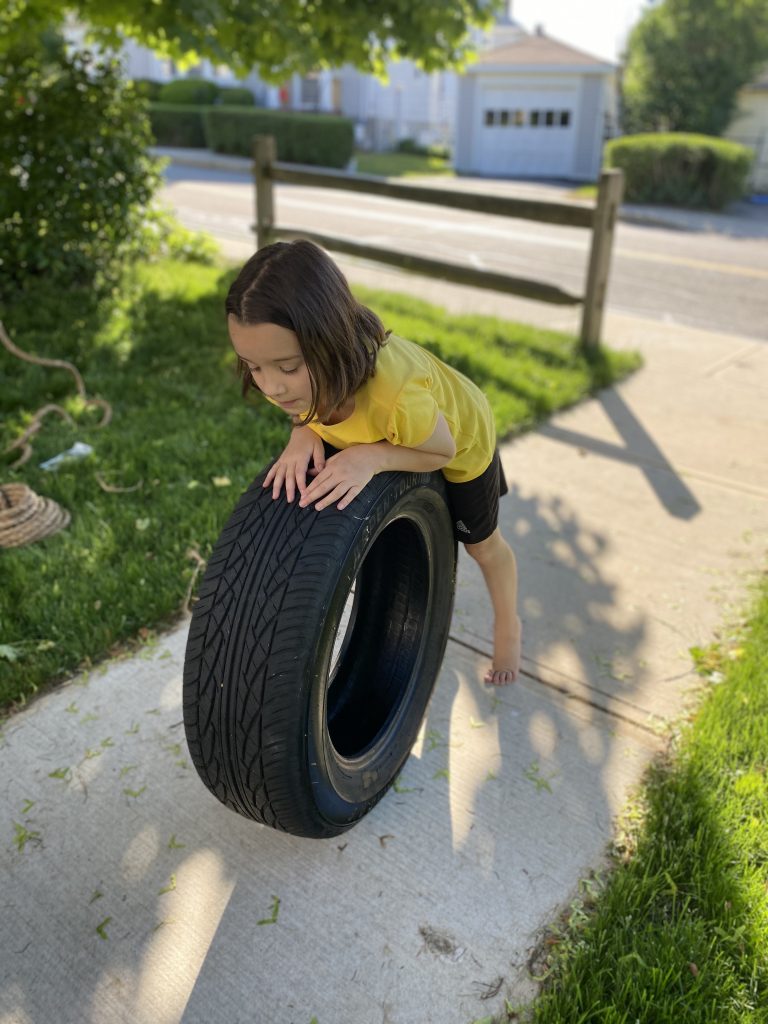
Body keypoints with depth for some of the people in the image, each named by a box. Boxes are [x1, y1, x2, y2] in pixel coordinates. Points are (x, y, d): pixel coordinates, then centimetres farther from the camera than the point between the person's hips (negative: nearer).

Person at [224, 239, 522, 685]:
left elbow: (441, 451, -29)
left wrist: (371, 456, -45)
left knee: (481, 543, 18)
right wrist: (303, 433, -33)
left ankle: (508, 622, 48)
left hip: (461, 435, -4)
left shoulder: (395, 392, -50)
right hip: (383, 435, 4)